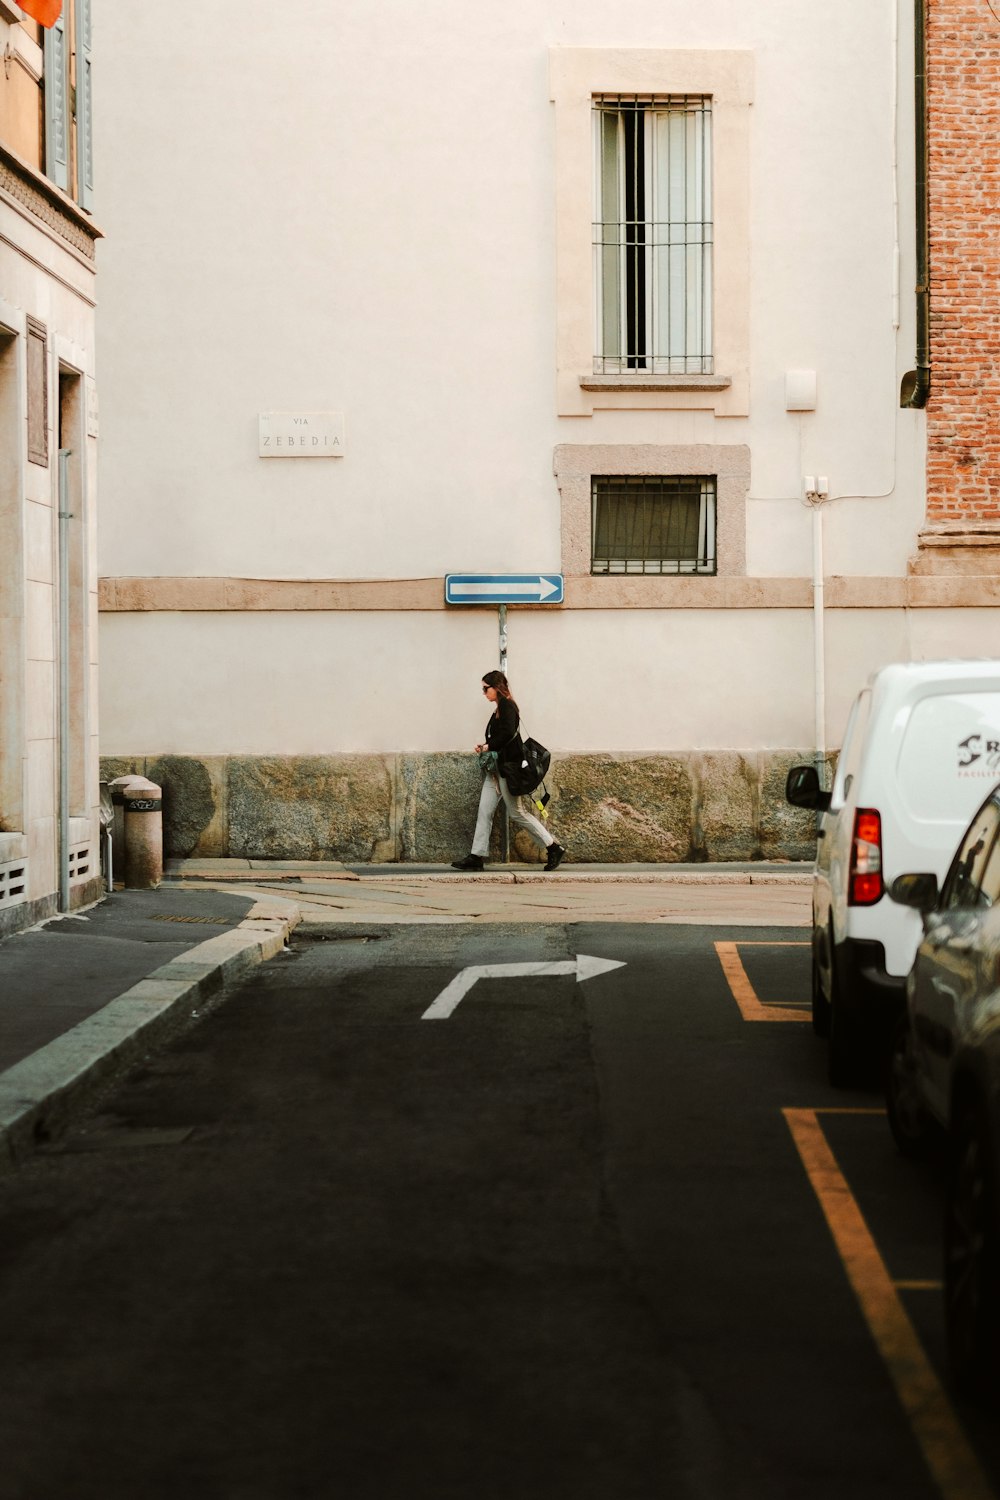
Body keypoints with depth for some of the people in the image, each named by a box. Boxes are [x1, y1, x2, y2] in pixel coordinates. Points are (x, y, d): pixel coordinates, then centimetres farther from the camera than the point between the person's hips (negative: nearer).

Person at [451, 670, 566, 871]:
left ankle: (554, 848, 3)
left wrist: (488, 746, -13)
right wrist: (484, 747, 4)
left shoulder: (507, 706, -12)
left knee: (516, 813, -5)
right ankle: (477, 857, 3)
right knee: (484, 812, 4)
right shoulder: (500, 708, 16)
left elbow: (508, 734, -24)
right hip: (496, 768, 10)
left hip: (507, 767, -10)